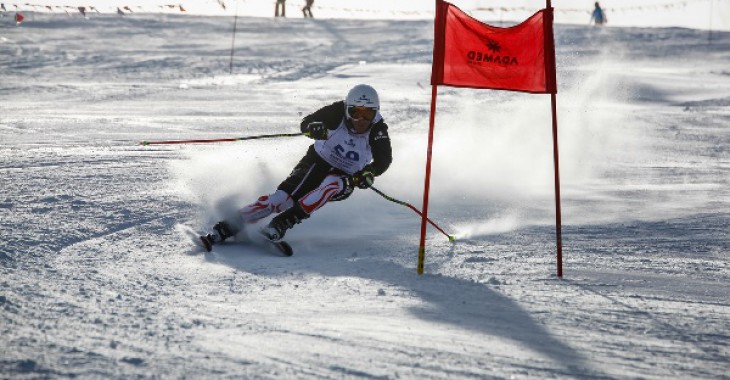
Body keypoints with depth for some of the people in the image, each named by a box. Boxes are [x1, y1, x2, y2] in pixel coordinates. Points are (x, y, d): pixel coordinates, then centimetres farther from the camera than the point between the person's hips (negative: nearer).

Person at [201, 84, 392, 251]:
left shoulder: (378, 131, -16)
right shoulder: (338, 112, -17)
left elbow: (384, 159, -22)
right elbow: (306, 123, -24)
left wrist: (370, 172, -43)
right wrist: (313, 128, -48)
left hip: (345, 179, 0)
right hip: (317, 163, 0)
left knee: (332, 185, -37)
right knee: (284, 198, -22)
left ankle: (281, 223, -37)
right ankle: (225, 229, -23)